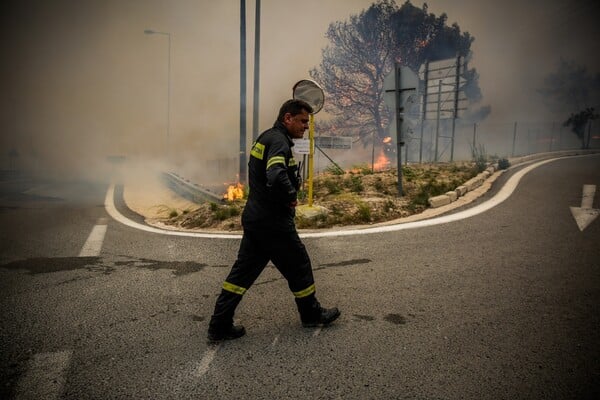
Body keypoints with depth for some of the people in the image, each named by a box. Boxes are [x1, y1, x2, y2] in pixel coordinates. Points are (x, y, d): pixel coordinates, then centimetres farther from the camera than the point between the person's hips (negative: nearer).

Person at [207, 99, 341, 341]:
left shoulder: (266, 137, 15)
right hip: (273, 222, -9)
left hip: (254, 218, 10)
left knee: (243, 270, 12)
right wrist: (291, 198, -17)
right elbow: (277, 177, -36)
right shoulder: (278, 140, -18)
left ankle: (220, 326, 17)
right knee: (298, 266, 10)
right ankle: (311, 315, 30)